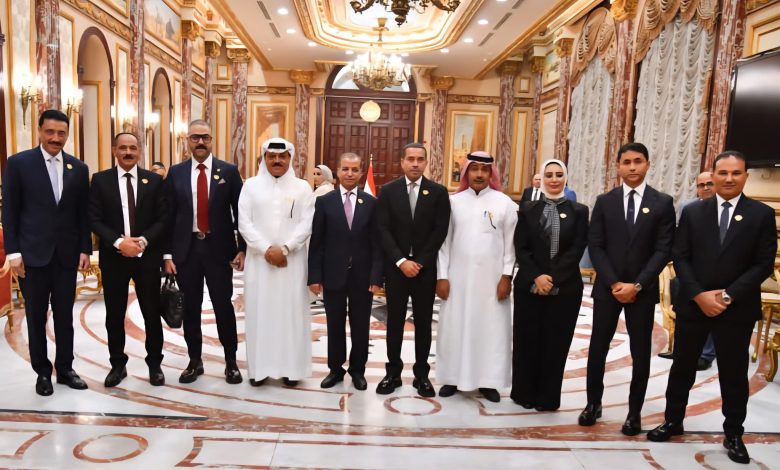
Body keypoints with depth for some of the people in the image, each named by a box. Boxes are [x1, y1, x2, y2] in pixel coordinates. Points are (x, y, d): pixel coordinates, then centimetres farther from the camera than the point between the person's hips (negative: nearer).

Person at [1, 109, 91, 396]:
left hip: (67, 253, 2)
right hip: (32, 253, -2)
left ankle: (65, 368, 23)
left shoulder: (79, 168, 6)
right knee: (36, 316, 8)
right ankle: (42, 372, 22)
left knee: (65, 315, 10)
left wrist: (85, 249, 3)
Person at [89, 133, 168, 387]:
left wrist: (143, 241, -15)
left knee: (152, 313, 6)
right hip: (113, 257, 1)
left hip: (147, 256, 0)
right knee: (114, 315, 10)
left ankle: (154, 364, 20)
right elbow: (94, 219, -3)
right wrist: (118, 242, -16)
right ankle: (118, 364, 25)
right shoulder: (100, 179, 3)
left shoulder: (154, 180, 3)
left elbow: (163, 219, -1)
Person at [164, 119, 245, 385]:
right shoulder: (176, 173, 5)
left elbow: (240, 213, 1)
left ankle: (231, 361, 19)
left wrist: (242, 248, -3)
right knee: (190, 308, 9)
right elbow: (169, 215, 4)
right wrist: (168, 254, 0)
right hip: (186, 249, 2)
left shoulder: (229, 171, 0)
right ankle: (195, 361, 24)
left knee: (224, 306, 5)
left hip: (219, 248, -2)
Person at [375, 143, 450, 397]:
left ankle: (422, 374, 20)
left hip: (426, 267, 0)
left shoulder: (439, 192, 1)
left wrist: (419, 262, -11)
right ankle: (393, 372, 18)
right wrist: (401, 261, -14)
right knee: (395, 321, 7)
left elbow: (440, 232, -4)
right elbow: (383, 230, -4)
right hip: (395, 267, 0)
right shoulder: (388, 191, 2)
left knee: (423, 322, 8)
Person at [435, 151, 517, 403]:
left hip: (492, 278, -1)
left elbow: (511, 243, 0)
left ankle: (488, 381, 17)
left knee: (491, 328, 5)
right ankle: (453, 377, 19)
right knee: (454, 326, 6)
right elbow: (444, 241, 2)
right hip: (457, 276, 1)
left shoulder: (505, 203, 0)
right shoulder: (453, 201, 3)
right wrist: (441, 276, -2)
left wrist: (507, 276, -6)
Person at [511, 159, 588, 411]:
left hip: (565, 288, 0)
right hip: (529, 286, 1)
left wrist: (552, 278, -14)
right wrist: (537, 277, -14)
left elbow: (576, 250, -4)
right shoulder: (528, 209, 6)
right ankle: (524, 393, 20)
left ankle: (548, 397, 18)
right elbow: (520, 248, -1)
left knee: (555, 342, 5)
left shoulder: (578, 211, 4)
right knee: (527, 340, 6)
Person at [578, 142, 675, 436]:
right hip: (607, 288, 1)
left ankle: (634, 412, 22)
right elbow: (595, 247, -2)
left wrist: (637, 285, -14)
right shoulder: (604, 202, 3)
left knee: (640, 353, 7)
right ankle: (593, 403, 25)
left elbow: (663, 250, -6)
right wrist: (614, 283, -12)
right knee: (598, 348, 8)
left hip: (643, 290, -1)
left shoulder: (663, 203, 0)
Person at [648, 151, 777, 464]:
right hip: (693, 305, 1)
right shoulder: (693, 212, 2)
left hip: (737, 309, -1)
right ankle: (673, 422, 29)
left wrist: (728, 296, -15)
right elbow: (680, 258, -1)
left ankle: (734, 434, 27)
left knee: (734, 374, 10)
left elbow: (764, 264, -6)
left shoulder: (762, 214, -1)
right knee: (682, 367, 12)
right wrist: (699, 295, -13)